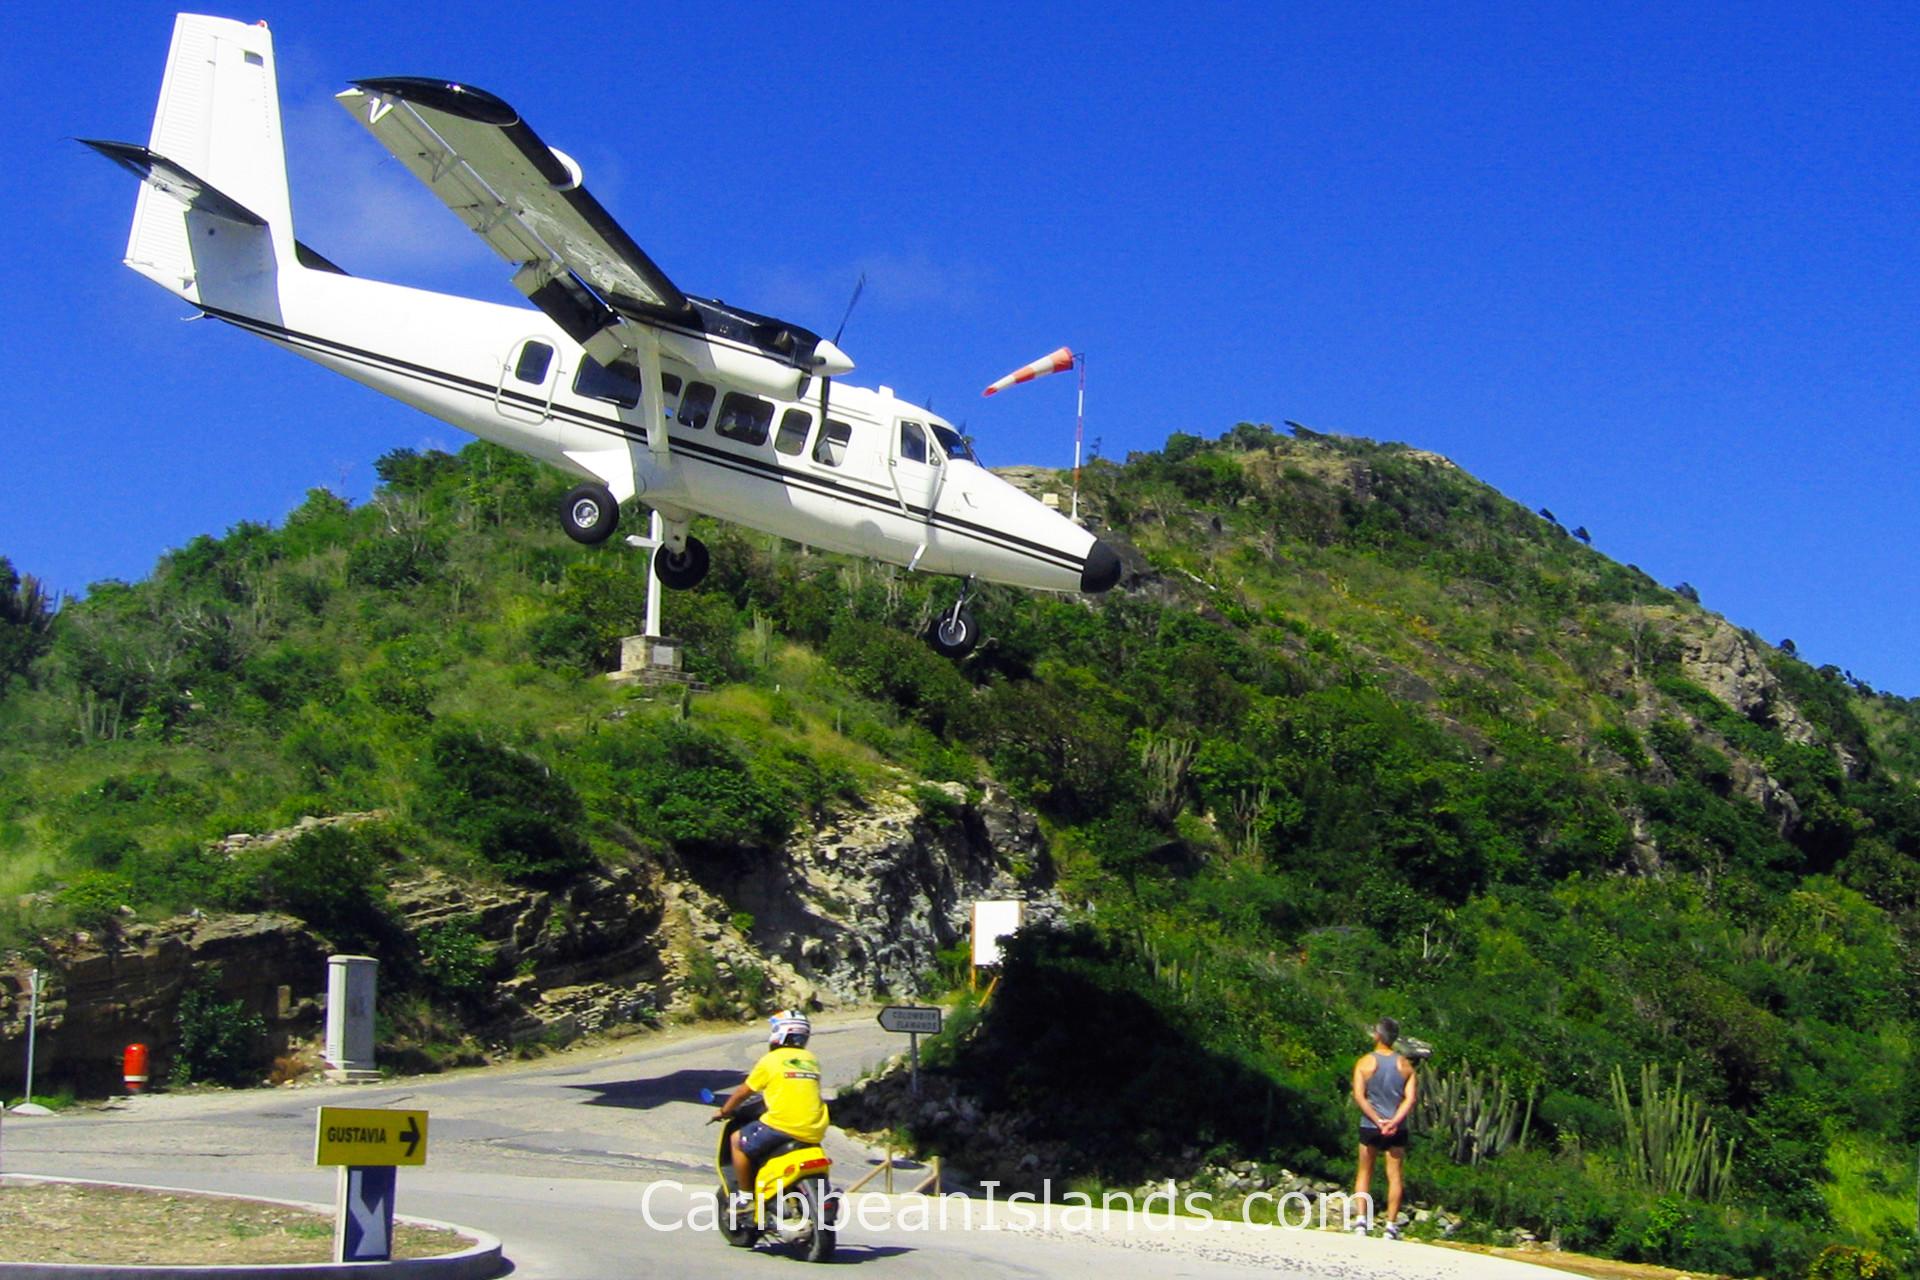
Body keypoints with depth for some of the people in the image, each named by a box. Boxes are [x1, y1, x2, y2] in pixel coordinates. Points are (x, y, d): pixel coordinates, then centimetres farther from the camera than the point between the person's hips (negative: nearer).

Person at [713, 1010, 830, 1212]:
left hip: (782, 1125, -6)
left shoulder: (770, 1060, 2)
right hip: (814, 1131, 6)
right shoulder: (811, 1059, 16)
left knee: (739, 1141, 13)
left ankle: (745, 1196, 12)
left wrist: (723, 1111, 27)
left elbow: (744, 1092, 10)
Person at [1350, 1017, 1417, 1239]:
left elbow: (1359, 1097, -12)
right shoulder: (1405, 1064, 2)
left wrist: (1377, 1120, -13)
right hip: (1397, 1129, 1)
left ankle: (1362, 1220, 1)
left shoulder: (1365, 1062, -4)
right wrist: (1394, 1121, -14)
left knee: (1364, 1173, 12)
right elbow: (1411, 1098, -7)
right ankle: (1391, 1225, 1)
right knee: (1395, 1176, 5)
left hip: (1370, 1127, -1)